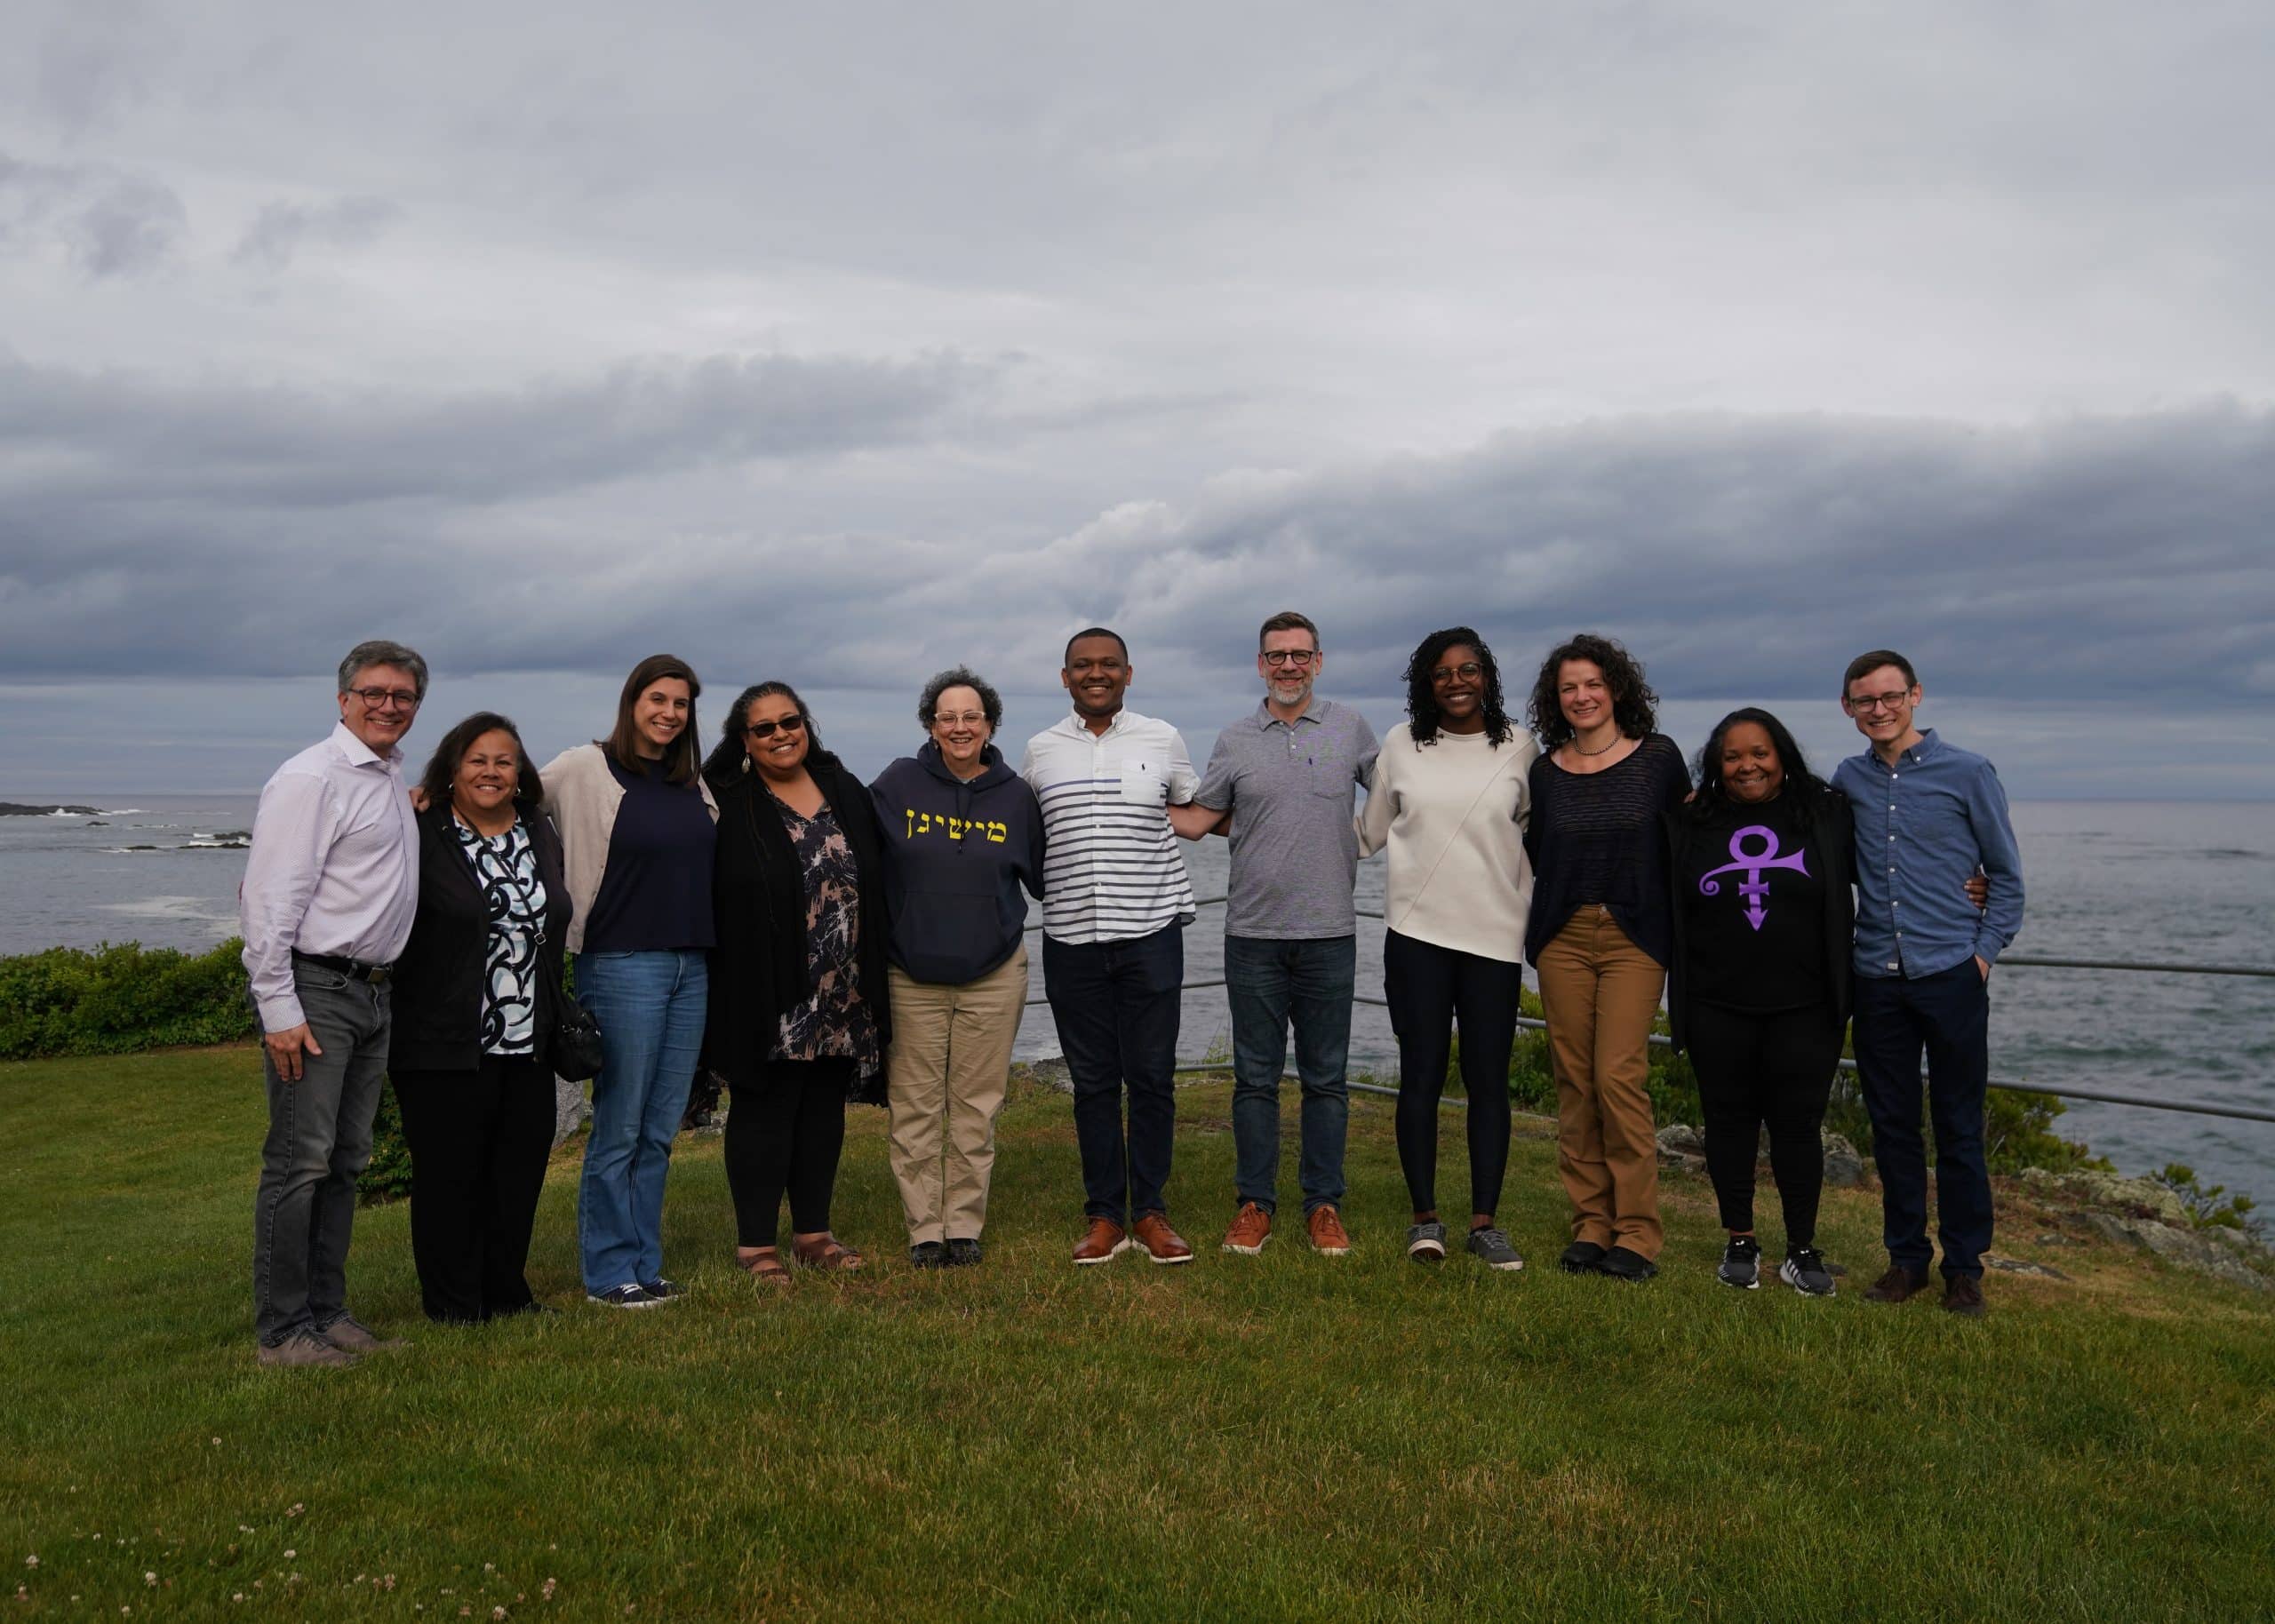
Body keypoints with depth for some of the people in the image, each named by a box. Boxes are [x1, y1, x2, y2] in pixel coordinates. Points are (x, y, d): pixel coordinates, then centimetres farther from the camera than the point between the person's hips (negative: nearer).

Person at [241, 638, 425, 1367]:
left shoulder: (394, 781, 16)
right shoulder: (312, 779, -11)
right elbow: (269, 901, -16)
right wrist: (280, 1010, -19)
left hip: (372, 993, 9)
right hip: (316, 991, -9)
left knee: (344, 1163, 13)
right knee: (300, 1163, -5)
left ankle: (327, 1313, 21)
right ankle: (282, 1330, 3)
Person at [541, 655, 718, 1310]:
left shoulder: (693, 783, 12)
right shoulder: (584, 769, -5)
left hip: (690, 965, 6)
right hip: (622, 964, -6)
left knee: (660, 1130, 11)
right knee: (619, 1128, 0)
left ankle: (645, 1265, 20)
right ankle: (608, 1273, 11)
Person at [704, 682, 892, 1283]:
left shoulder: (845, 792, 8)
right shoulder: (727, 806, -7)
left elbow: (877, 880, 14)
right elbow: (705, 899, -10)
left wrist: (874, 975, 11)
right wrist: (723, 983, -15)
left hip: (843, 996, 5)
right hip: (768, 997, -5)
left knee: (825, 1109, 13)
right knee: (765, 1109, 2)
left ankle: (813, 1233, 25)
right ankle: (756, 1243, 13)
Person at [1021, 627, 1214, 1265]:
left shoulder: (1162, 740, 5)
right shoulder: (1040, 750, 8)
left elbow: (1193, 810, 20)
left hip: (1151, 931, -1)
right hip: (1071, 935, 1)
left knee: (1152, 1079, 2)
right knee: (1092, 1082, 7)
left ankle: (1149, 1211, 14)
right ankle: (1104, 1216, 16)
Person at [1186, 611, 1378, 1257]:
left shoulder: (1351, 729, 4)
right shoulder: (1235, 741, 5)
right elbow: (1201, 818, 14)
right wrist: (1269, 830, 2)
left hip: (1329, 932, 0)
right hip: (1254, 932, 1)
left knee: (1326, 1078, 7)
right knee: (1255, 1077, 6)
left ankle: (1324, 1205, 17)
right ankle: (1254, 1203, 16)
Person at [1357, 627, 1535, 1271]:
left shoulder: (1517, 748, 3)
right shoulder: (1402, 744, 4)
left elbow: (1533, 833, 12)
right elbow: (1370, 830, 13)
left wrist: (1529, 912, 8)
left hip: (1494, 937, 0)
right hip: (1417, 933, 0)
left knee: (1489, 1082, 3)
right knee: (1421, 1076, 3)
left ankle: (1485, 1223, 12)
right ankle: (1425, 1217, 14)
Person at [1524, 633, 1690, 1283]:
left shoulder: (1659, 758, 1)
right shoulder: (1544, 772, 6)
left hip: (1635, 936, -3)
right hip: (1562, 936, 3)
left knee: (1620, 1077, -11)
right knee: (1574, 1081, 3)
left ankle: (1636, 1233, -2)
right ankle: (1590, 1224, 12)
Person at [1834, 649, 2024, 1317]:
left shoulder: (1967, 773, -1)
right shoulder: (1847, 780, 8)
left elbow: (2006, 875, 4)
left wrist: (1984, 951, -5)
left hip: (1950, 977, -3)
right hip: (1877, 980, 3)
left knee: (1958, 1129, 4)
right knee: (1892, 1126, 9)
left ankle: (1964, 1267, 15)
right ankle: (1906, 1257, 21)